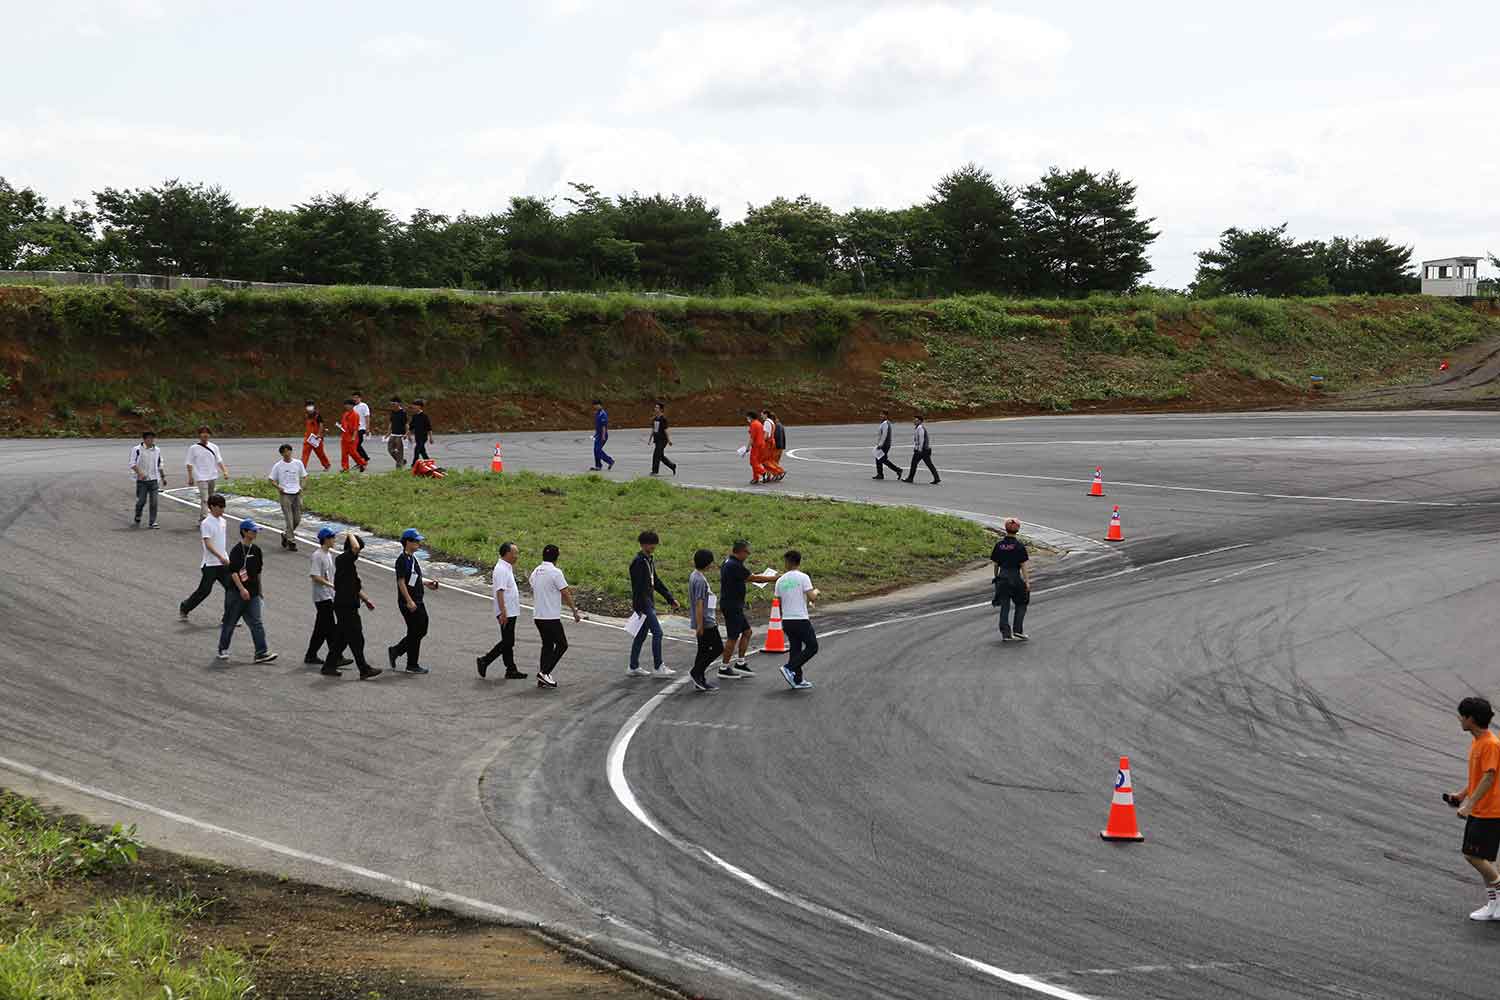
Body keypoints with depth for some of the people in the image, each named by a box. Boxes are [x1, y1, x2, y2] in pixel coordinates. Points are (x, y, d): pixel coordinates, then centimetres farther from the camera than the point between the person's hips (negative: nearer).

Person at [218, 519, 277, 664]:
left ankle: (261, 653, -9)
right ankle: (223, 649, 23)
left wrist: (259, 590, 22)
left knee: (256, 623, -3)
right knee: (230, 622, 7)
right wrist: (242, 589, -25)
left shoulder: (256, 550, 10)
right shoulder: (237, 550, -11)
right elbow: (233, 571, -17)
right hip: (236, 592, -6)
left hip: (252, 594, 6)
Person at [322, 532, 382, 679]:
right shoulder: (342, 559, -14)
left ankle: (329, 666, 20)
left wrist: (366, 600, 24)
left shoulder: (350, 562, 17)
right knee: (356, 638, -6)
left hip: (348, 605, 10)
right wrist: (350, 535, -14)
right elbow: (355, 547, -33)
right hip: (345, 605, -10)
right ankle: (364, 669, -3)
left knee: (341, 637, 14)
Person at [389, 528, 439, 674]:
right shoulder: (402, 559, -17)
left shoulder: (413, 558, 13)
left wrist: (426, 583, 13)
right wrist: (409, 601, -25)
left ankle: (395, 651, 24)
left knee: (422, 630, 14)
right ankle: (412, 665, 8)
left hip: (417, 602, 10)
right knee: (414, 632, -2)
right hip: (408, 603, -10)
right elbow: (401, 582, -21)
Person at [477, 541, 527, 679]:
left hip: (510, 612, 10)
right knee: (507, 642, -7)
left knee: (508, 642, 12)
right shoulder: (501, 570, -19)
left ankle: (511, 670, 15)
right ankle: (484, 661, 0)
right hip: (506, 613, -10)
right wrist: (503, 612, -28)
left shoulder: (507, 568, 14)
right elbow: (499, 592, -24)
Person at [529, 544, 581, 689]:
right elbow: (566, 593, -13)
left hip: (537, 616, 8)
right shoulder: (555, 572, -14)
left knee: (547, 645, 15)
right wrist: (575, 611, -5)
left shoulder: (535, 572, 9)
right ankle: (544, 672, -8)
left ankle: (543, 679, 12)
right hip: (551, 617, -8)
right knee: (562, 644, 2)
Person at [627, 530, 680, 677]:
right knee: (657, 632, -9)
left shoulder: (650, 559, 14)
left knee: (641, 635, 12)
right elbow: (637, 586, -20)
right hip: (642, 603, -9)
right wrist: (637, 608, -23)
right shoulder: (638, 562, -16)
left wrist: (670, 598, 17)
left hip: (648, 602, 9)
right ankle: (657, 667, -5)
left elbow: (656, 581, 20)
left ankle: (633, 667, 17)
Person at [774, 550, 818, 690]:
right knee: (812, 647, 4)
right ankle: (789, 668, -9)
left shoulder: (780, 581, 5)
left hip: (786, 620, 6)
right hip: (801, 619, -6)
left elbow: (779, 601, 11)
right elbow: (812, 598, -14)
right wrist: (815, 592, 8)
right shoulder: (803, 577, -10)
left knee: (795, 649, 12)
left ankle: (797, 680, 10)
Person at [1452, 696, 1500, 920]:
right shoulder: (1476, 741, 11)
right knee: (1480, 858, 10)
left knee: (1474, 856, -10)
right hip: (1477, 811, 10)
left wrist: (1469, 804, -26)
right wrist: (1462, 794, 15)